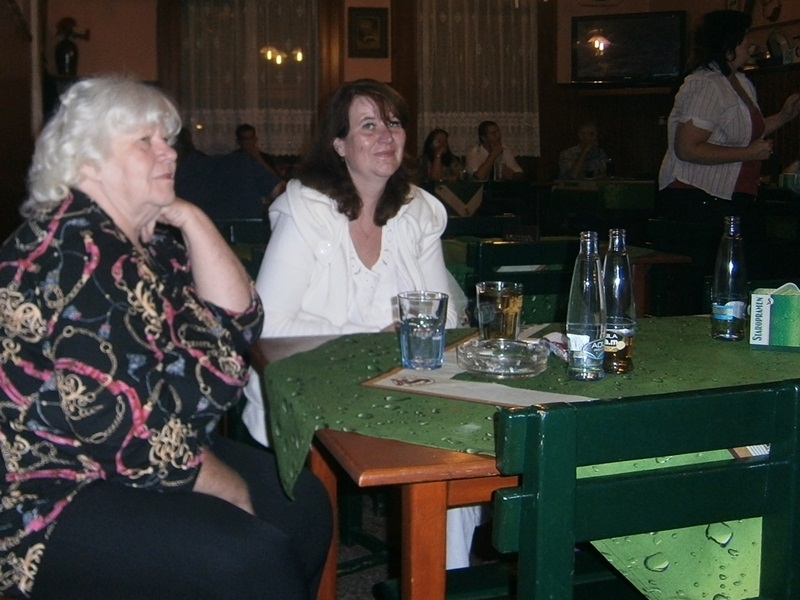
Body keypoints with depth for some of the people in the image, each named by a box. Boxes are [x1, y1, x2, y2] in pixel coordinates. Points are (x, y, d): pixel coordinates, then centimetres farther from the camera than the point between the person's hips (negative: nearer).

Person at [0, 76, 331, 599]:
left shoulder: (154, 241, 7)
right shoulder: (68, 253, -21)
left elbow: (237, 323, -1)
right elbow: (127, 427, -25)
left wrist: (193, 222, -9)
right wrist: (238, 494, -14)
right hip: (53, 499, -9)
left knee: (305, 502, 2)